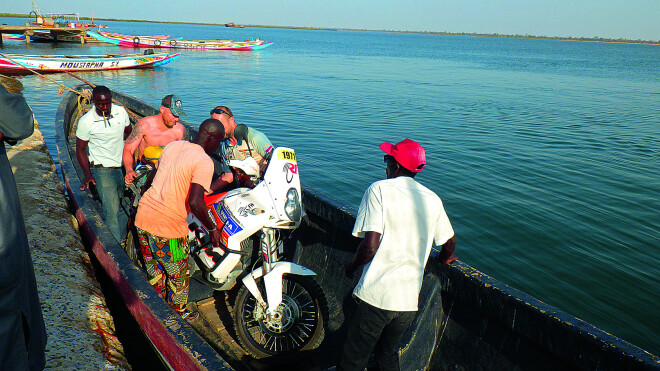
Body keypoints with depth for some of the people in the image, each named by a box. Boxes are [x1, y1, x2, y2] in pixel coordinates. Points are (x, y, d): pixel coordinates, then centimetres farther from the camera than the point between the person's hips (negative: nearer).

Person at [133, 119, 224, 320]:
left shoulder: (172, 145, 6)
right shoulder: (204, 162, -17)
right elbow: (195, 202, -27)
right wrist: (212, 228, -15)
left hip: (143, 214, 7)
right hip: (168, 225, -7)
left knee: (154, 270, 26)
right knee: (178, 275, 17)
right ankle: (178, 314, 36)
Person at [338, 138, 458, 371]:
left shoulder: (379, 189, -10)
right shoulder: (432, 199, 5)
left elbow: (370, 246, -18)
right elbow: (450, 242, 17)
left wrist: (351, 266, 1)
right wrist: (444, 259, 40)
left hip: (377, 294, -5)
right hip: (410, 299, 5)